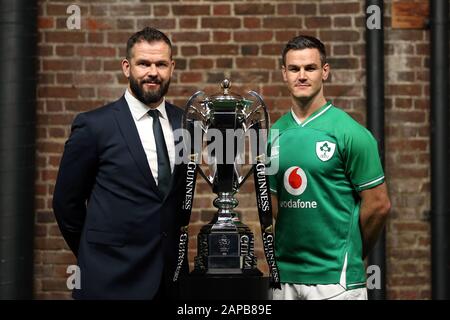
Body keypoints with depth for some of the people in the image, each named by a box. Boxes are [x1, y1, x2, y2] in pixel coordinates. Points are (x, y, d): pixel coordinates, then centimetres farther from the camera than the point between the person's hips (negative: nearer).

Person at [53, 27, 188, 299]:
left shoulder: (185, 123, 4)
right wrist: (96, 255, 7)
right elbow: (67, 202, -1)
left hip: (171, 275, 4)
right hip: (113, 280, -4)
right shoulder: (94, 126, -8)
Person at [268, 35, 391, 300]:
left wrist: (351, 255, 3)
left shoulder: (350, 133, -10)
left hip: (335, 277, -5)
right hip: (285, 275, 5)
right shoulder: (275, 134, 6)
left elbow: (378, 205, -7)